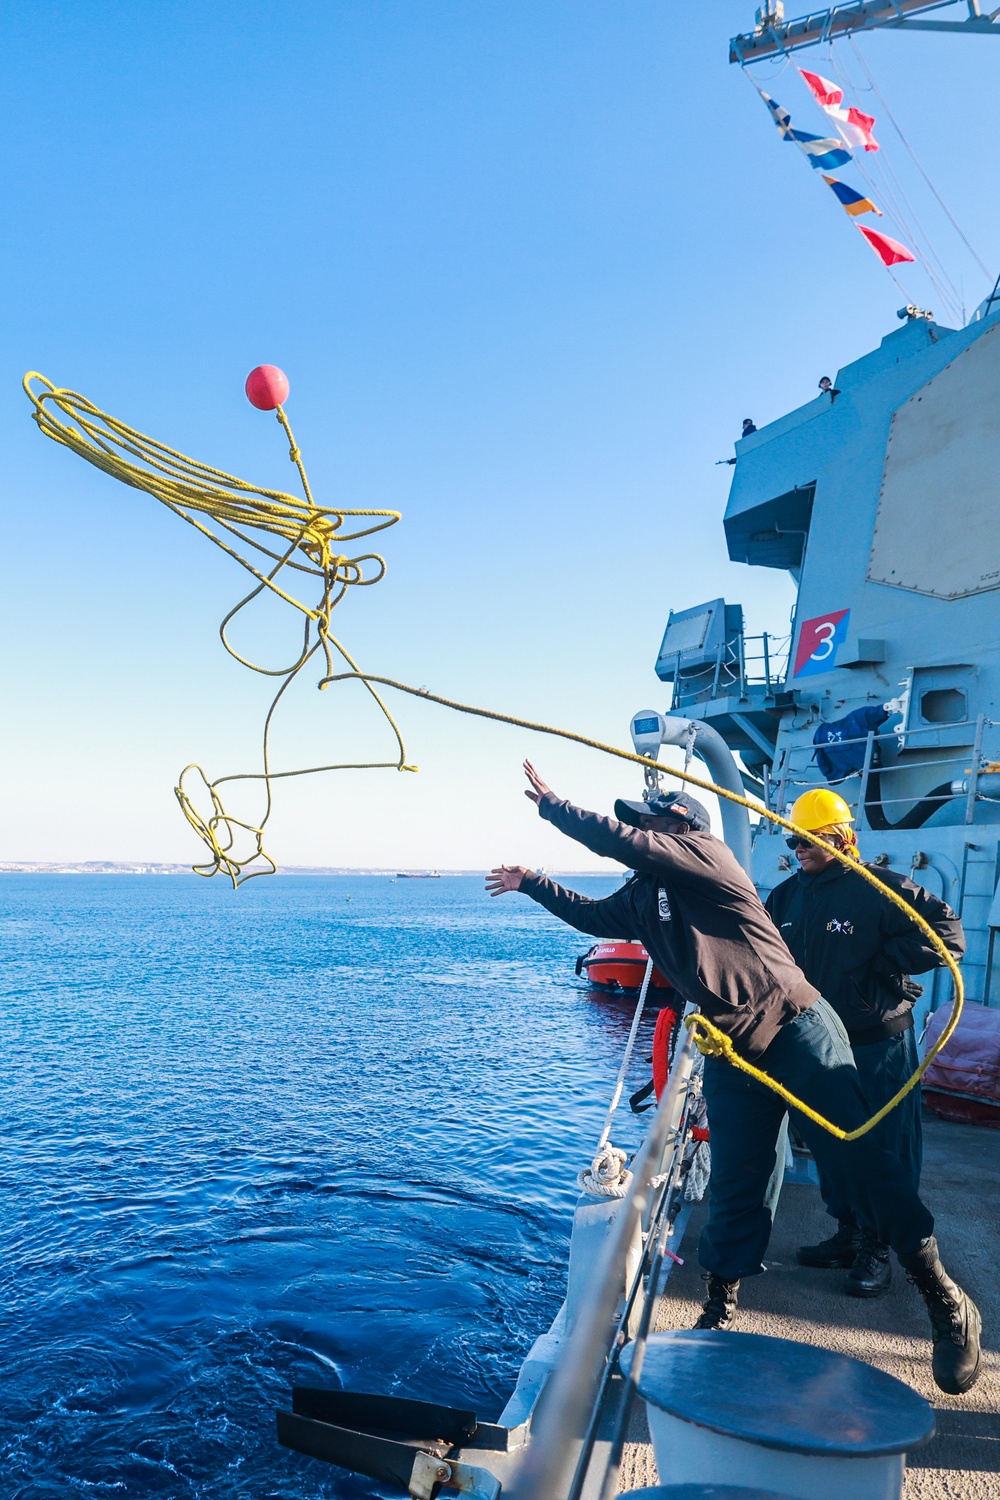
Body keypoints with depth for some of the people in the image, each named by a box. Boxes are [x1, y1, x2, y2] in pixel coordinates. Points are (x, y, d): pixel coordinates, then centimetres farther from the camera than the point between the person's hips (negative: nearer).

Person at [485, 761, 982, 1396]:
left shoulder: (703, 851, -10)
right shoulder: (640, 897, 13)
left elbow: (619, 841, -21)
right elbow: (590, 915, 30)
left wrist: (549, 802, -10)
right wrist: (531, 882, 29)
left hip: (797, 1029, -7)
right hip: (730, 1056, 7)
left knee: (859, 1160, -6)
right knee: (735, 1190, 9)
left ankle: (946, 1302, 10)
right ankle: (719, 1314, 23)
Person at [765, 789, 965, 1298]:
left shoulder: (880, 889, -14)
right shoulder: (785, 897, 4)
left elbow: (948, 935, -16)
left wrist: (882, 962, -19)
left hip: (878, 1045, -5)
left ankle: (876, 1249, 20)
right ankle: (847, 1233, 32)